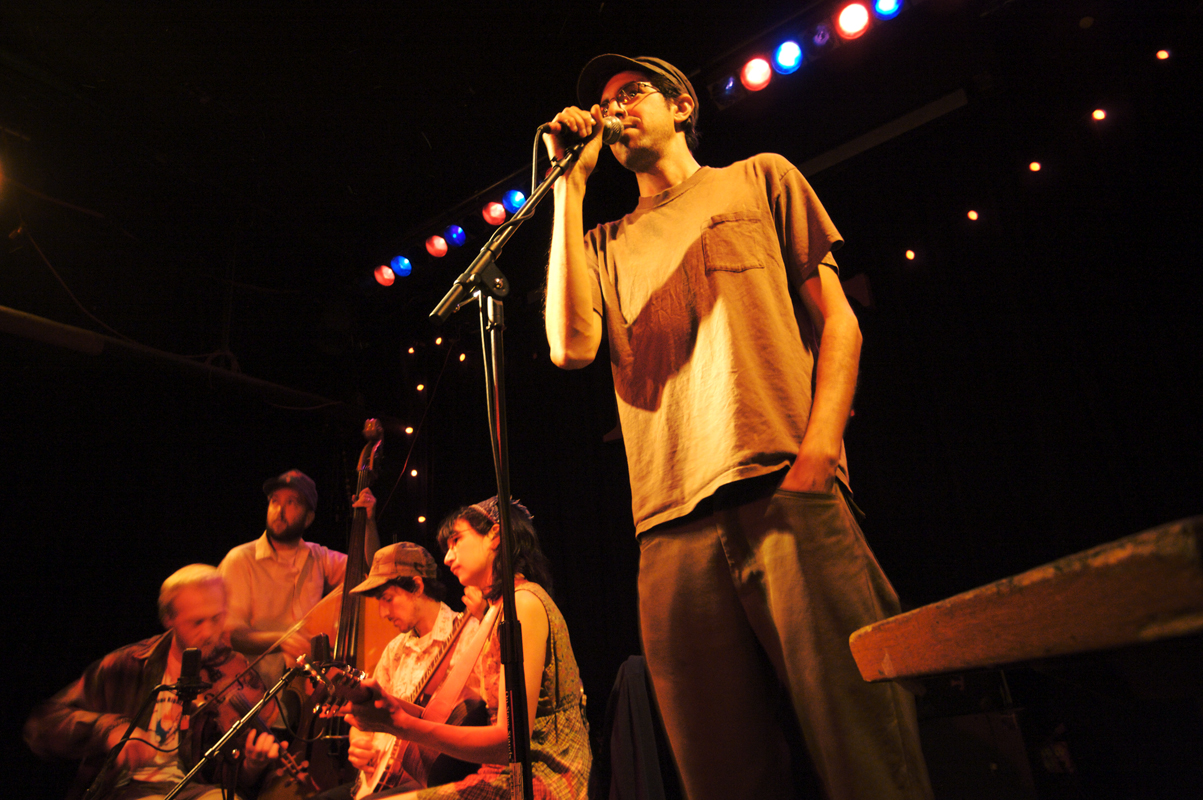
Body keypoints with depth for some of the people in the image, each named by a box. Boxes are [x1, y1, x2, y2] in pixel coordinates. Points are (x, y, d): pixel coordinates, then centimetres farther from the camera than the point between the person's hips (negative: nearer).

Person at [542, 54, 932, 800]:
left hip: (788, 495, -2)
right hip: (672, 524, 2)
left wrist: (817, 452, -8)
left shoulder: (761, 179, 19)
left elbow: (838, 321, 11)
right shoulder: (606, 243, 23)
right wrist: (571, 186, 9)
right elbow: (572, 346, 2)